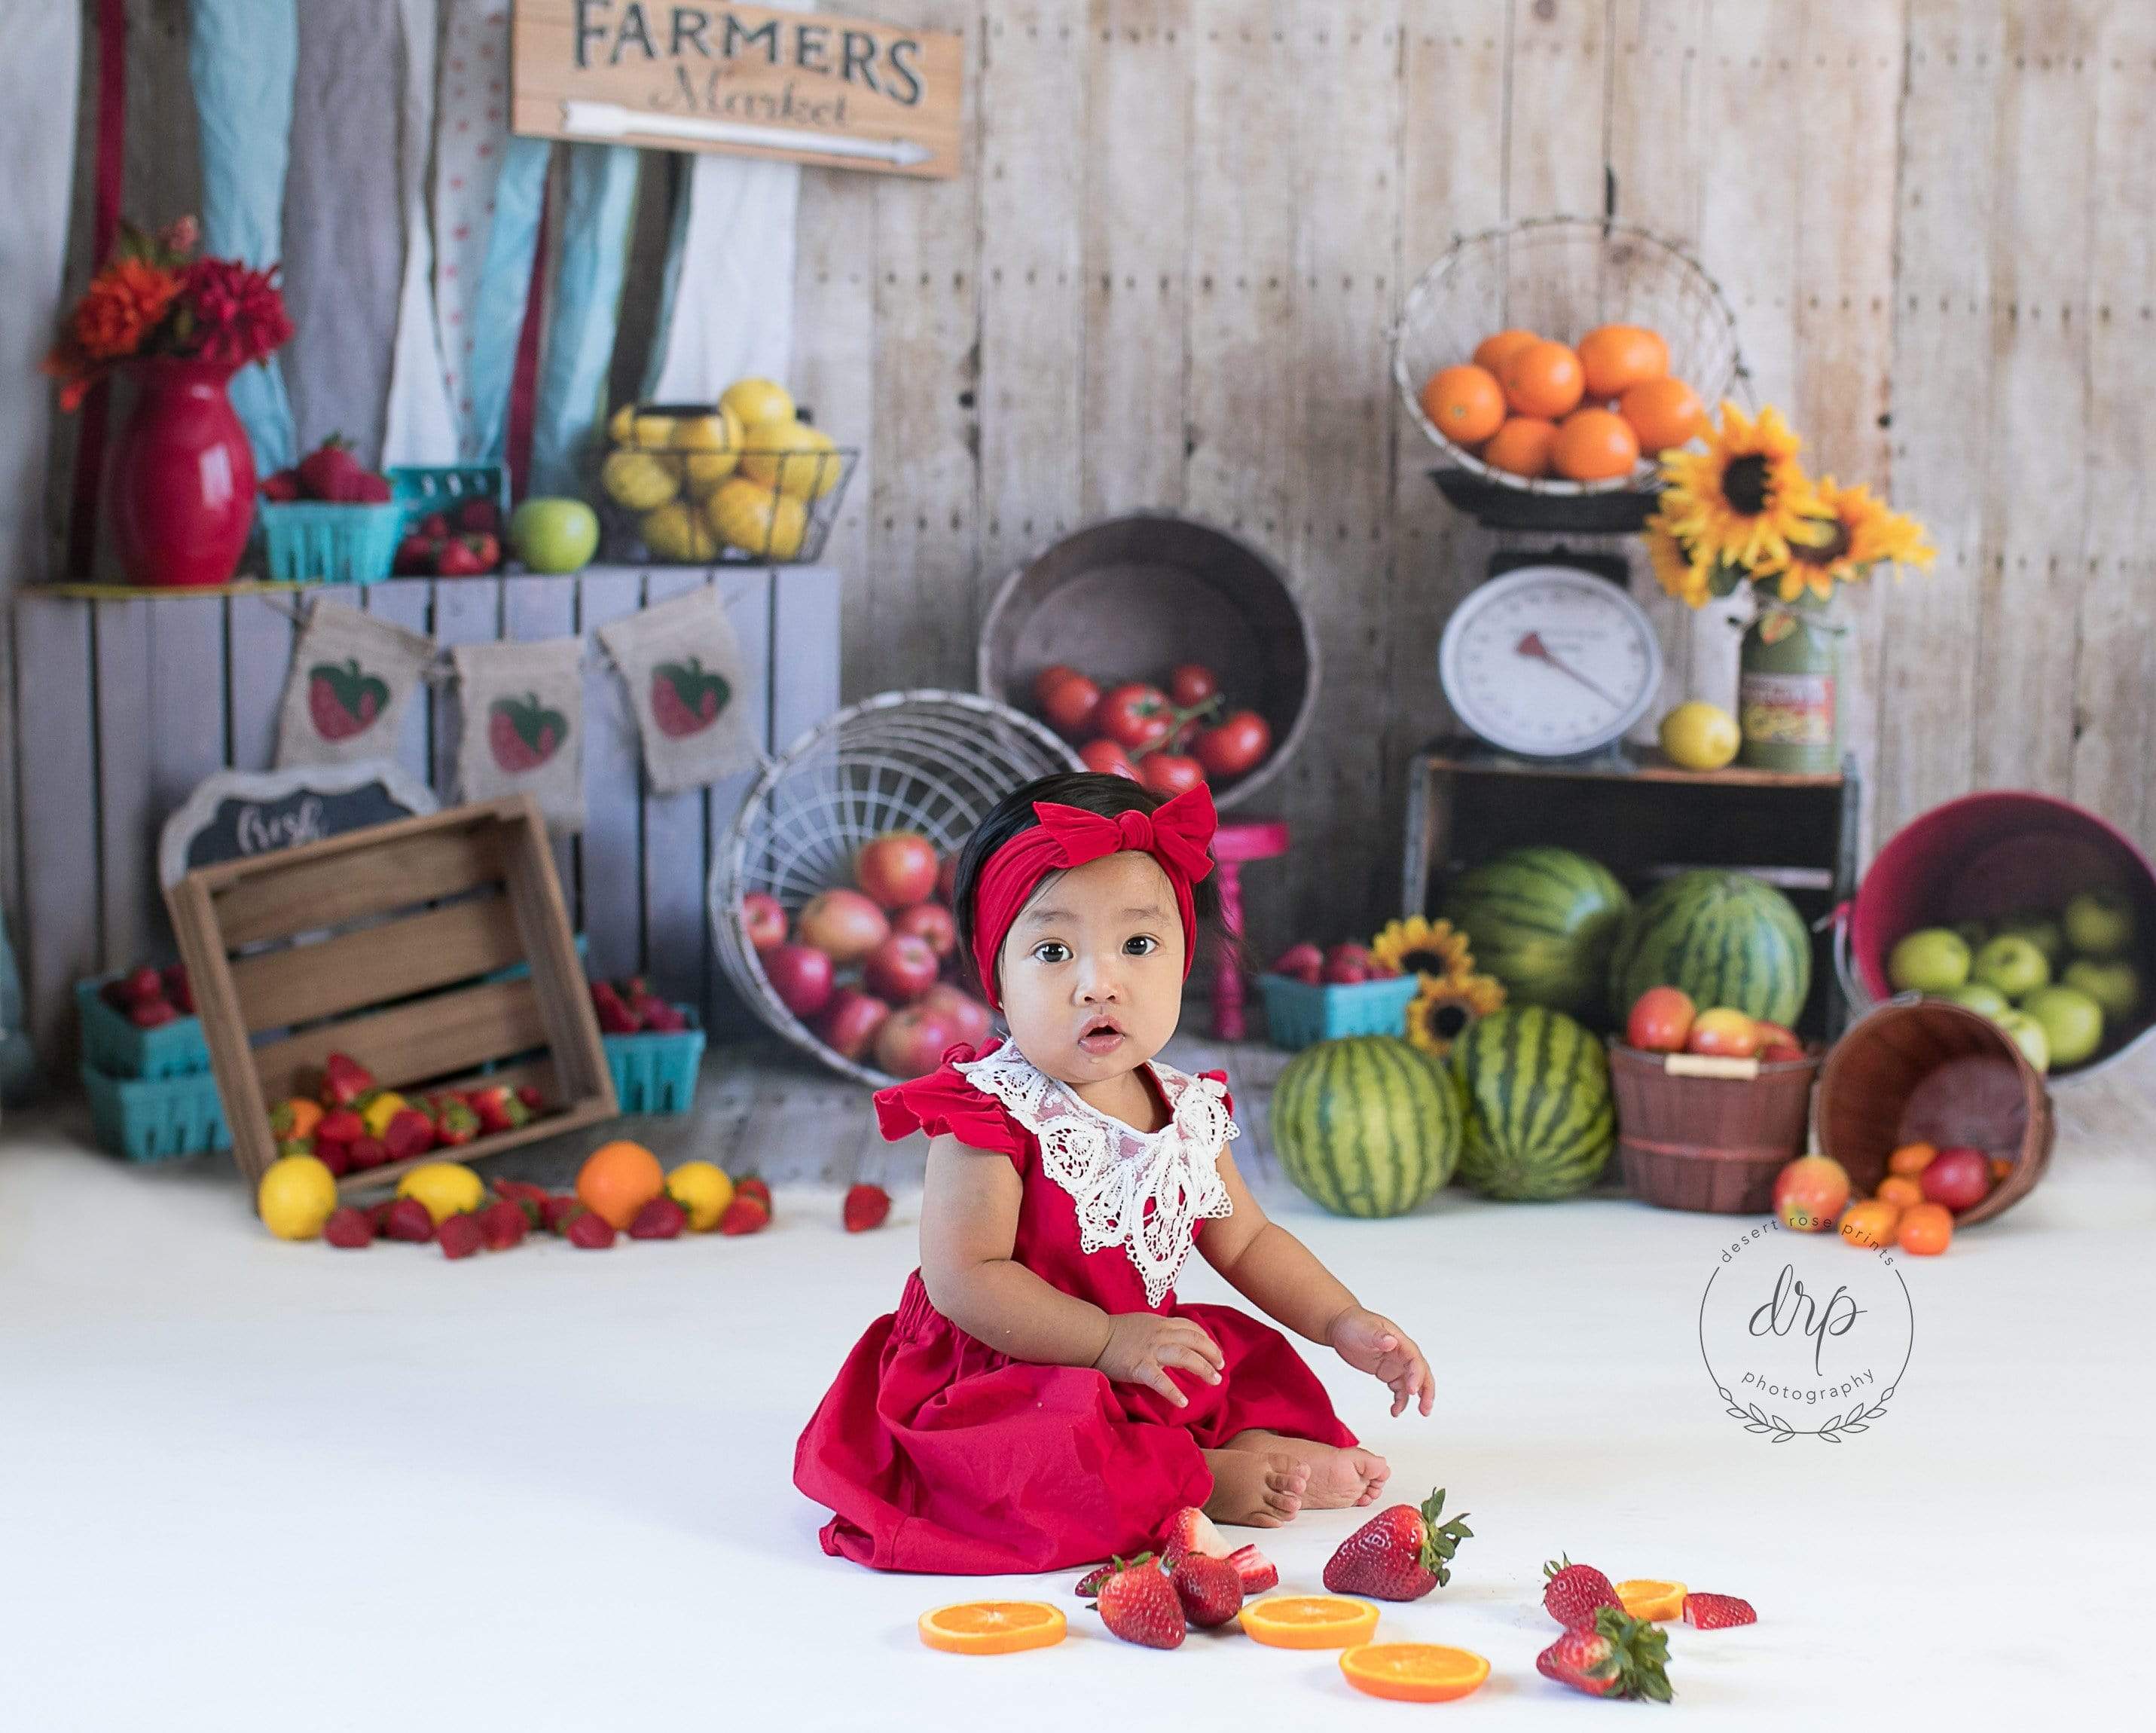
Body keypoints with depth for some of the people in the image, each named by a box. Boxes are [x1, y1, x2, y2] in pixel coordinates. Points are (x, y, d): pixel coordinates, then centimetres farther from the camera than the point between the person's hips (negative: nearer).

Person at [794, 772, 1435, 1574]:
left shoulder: (1187, 1111, 3)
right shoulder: (992, 1113, -19)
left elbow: (1247, 1241, 16)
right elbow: (964, 1277, -24)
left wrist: (1345, 1324, 3)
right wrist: (1107, 1341, -28)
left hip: (1147, 1363, 8)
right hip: (994, 1380, -7)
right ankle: (1203, 1480, -18)